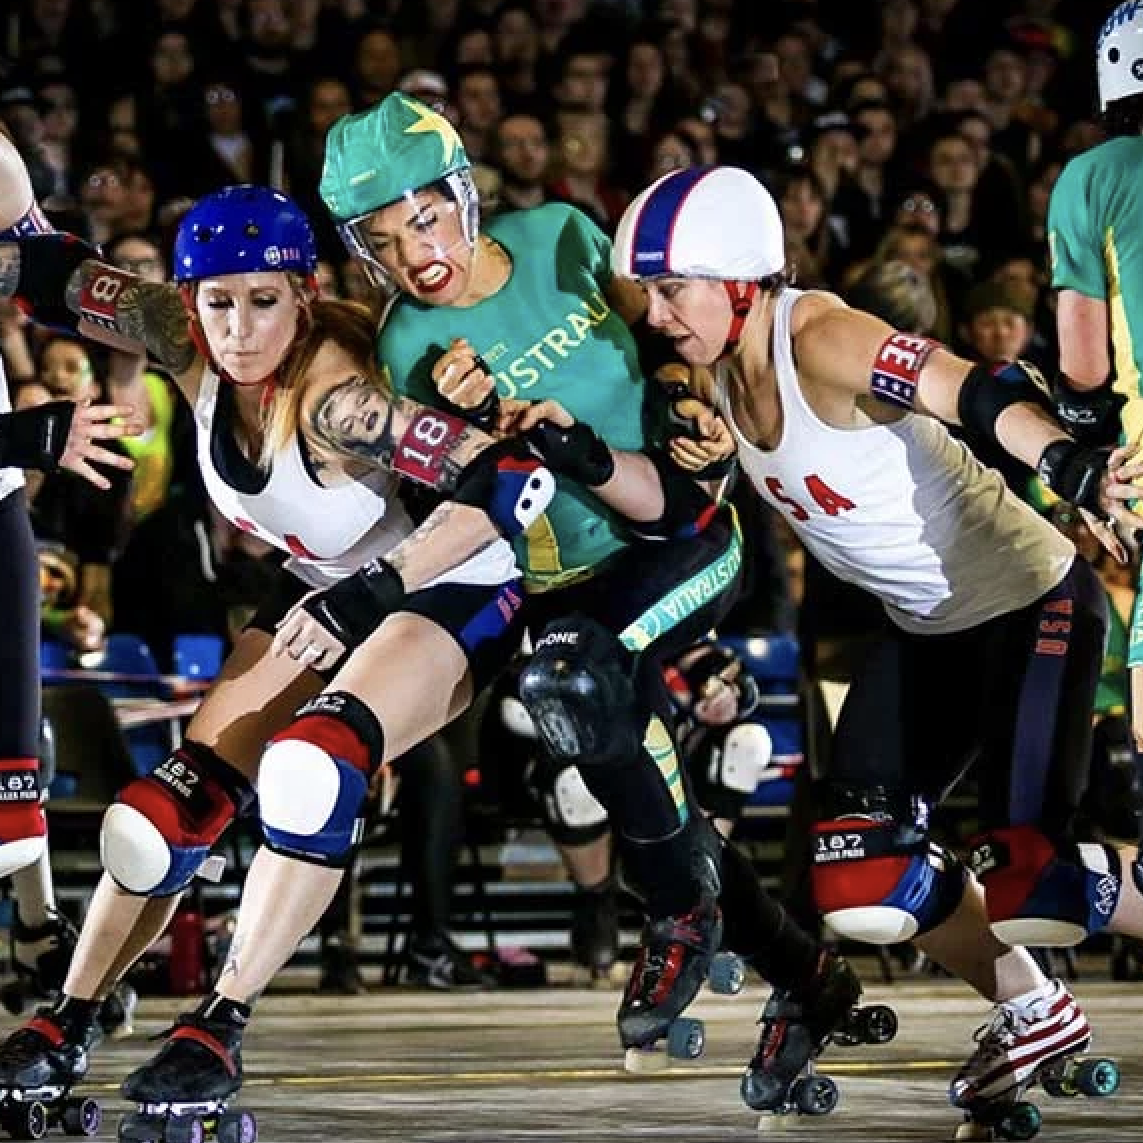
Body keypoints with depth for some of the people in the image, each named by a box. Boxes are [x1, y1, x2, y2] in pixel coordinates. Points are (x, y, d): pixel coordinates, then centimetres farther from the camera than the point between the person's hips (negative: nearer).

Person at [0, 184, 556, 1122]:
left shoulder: (333, 398, -35)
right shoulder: (189, 346, -16)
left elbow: (517, 482, -41)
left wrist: (369, 594, -42)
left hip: (451, 589, -7)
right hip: (326, 590, 7)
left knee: (310, 767, -31)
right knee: (185, 800, -4)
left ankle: (220, 1032, -22)